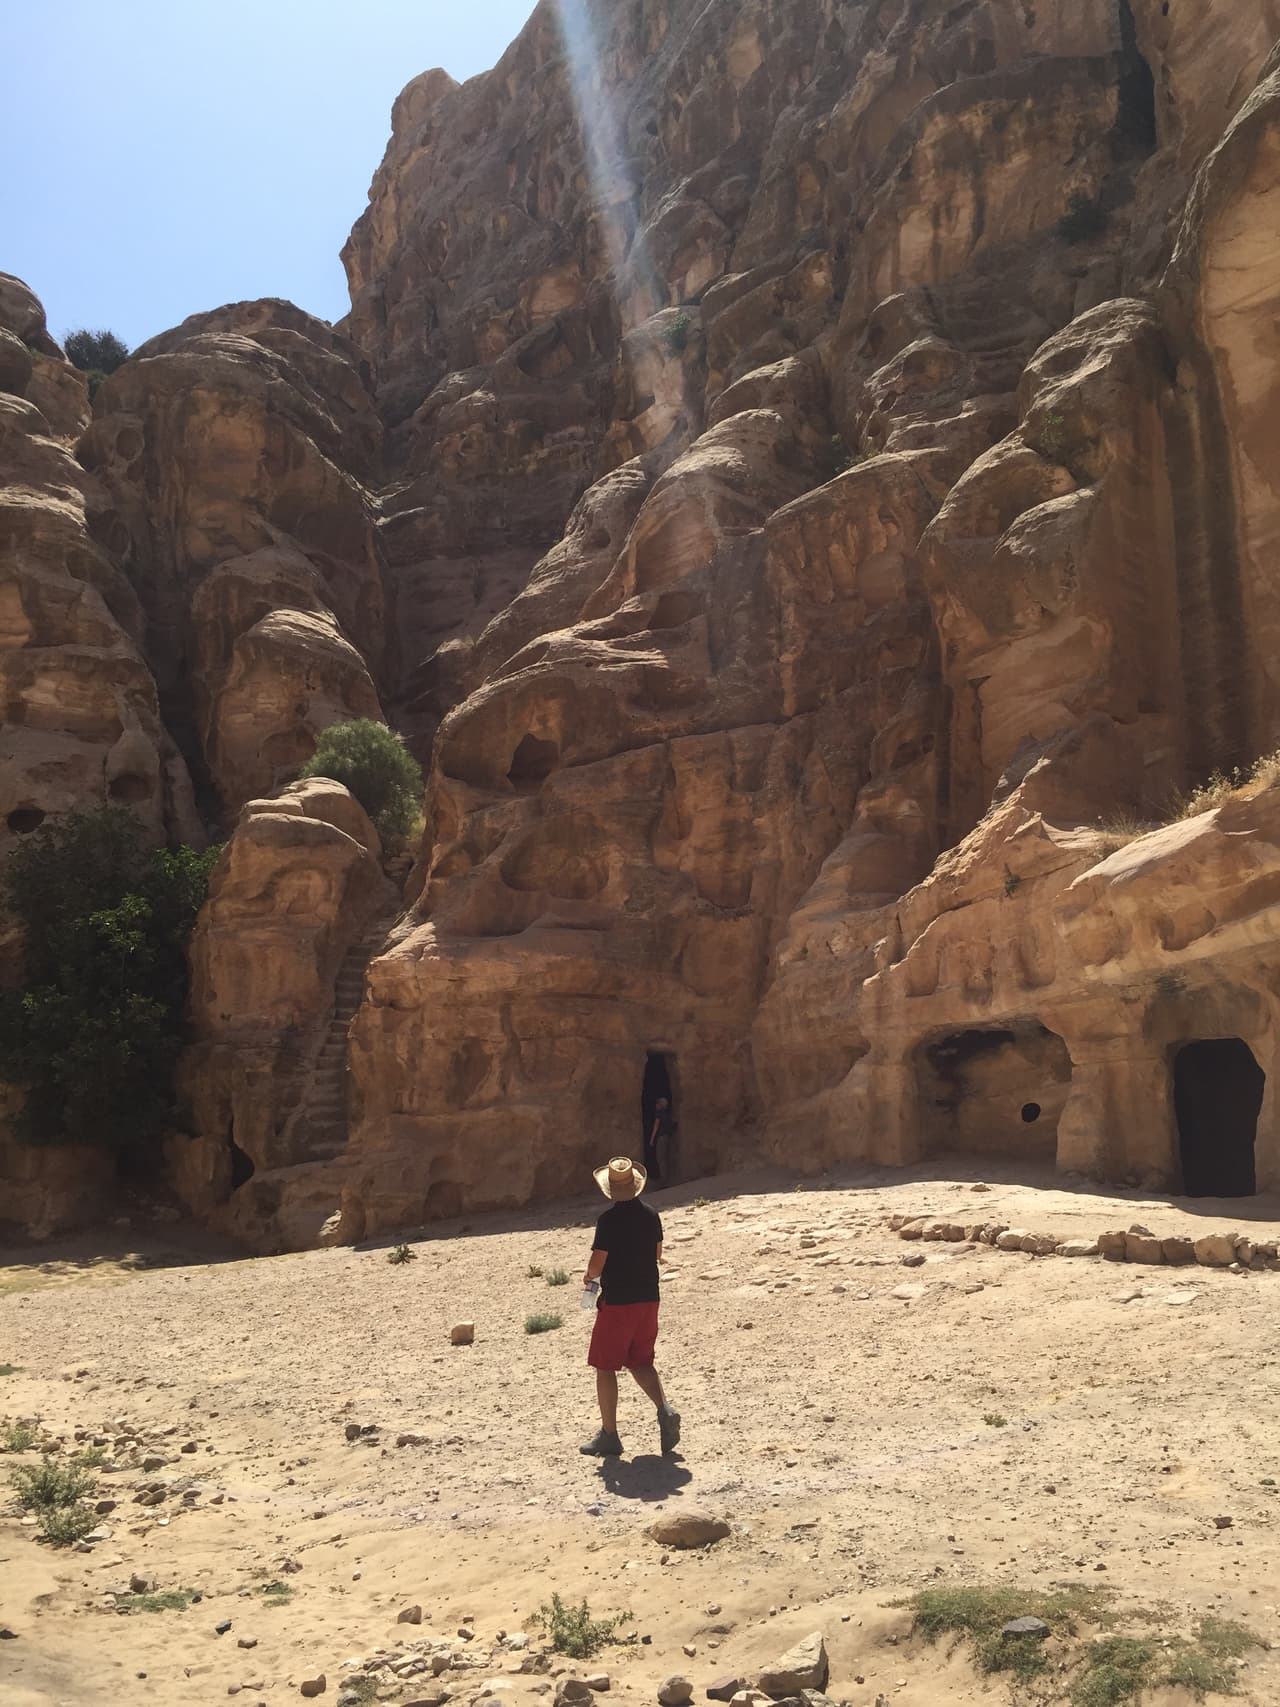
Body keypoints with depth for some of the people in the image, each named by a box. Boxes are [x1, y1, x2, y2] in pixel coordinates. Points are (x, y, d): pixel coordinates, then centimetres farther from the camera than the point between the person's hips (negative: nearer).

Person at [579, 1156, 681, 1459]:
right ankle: (665, 1411, -4)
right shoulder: (650, 1215, 2)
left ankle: (609, 1436, 11)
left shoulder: (608, 1220, -16)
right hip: (648, 1298, 6)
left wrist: (588, 1277, 5)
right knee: (640, 1363, 18)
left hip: (617, 1301, -6)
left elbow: (597, 1265, -16)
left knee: (605, 1367, 7)